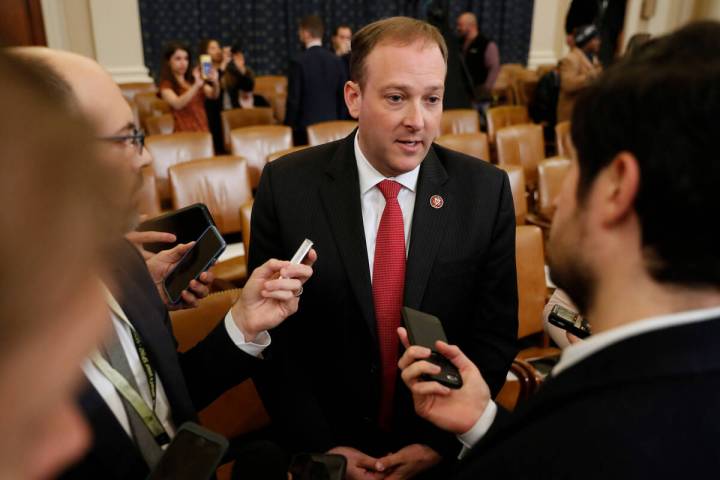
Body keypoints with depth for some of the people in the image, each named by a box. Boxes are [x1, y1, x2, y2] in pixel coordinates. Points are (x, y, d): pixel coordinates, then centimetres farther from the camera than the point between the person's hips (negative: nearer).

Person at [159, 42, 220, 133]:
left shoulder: (193, 79, 17)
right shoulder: (166, 85, 2)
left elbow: (213, 95, 1)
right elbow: (177, 104, -18)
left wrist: (215, 83, -21)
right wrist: (197, 85, -29)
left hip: (204, 130, 4)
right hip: (185, 133, -3)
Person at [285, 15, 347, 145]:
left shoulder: (299, 62, -9)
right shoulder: (336, 61, 4)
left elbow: (293, 100, -9)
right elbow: (342, 96, 7)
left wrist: (289, 127, -1)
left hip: (306, 126, -4)